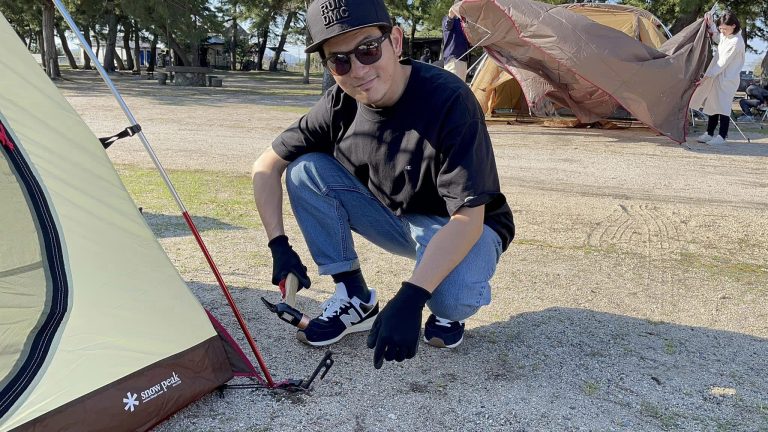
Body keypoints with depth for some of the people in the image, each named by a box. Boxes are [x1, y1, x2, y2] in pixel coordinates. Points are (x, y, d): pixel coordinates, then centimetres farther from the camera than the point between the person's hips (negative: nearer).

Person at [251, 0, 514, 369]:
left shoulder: (448, 99, -30)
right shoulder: (339, 105, -14)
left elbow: (468, 216, -33)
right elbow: (266, 166, -3)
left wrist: (410, 297, -43)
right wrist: (279, 245, -15)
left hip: (459, 227, -4)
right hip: (392, 220, 5)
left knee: (453, 297, -37)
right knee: (305, 170, -15)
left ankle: (447, 310, 3)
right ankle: (355, 301, -4)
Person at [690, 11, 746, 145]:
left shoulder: (736, 42, -20)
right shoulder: (725, 36, 5)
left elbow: (723, 62, -20)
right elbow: (716, 38, 30)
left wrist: (707, 76, -19)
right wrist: (710, 24, 15)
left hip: (728, 78, -9)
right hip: (718, 76, 9)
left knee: (723, 106, -5)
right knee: (713, 104, 11)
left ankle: (722, 136, 2)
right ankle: (709, 133, 19)